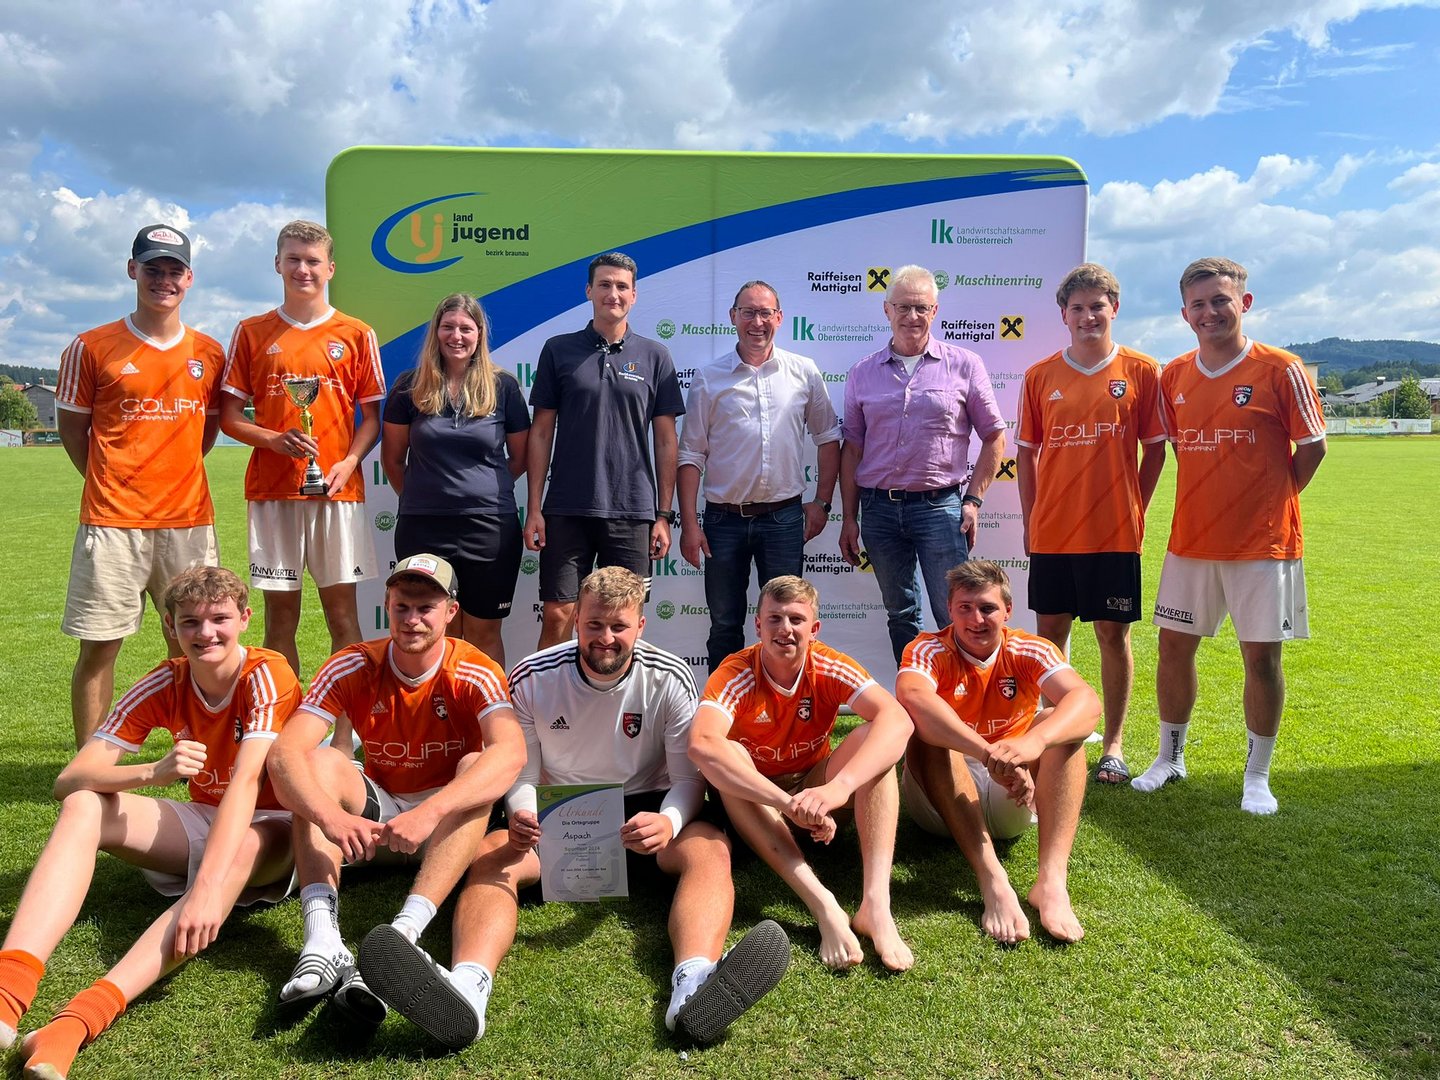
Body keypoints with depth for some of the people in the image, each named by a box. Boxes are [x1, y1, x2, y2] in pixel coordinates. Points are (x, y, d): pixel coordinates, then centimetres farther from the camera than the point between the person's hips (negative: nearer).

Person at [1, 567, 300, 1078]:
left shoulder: (266, 675, -19)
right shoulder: (166, 684, -6)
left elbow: (246, 781, -33)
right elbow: (68, 780, -14)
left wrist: (207, 885, -47)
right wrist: (153, 773, -36)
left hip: (272, 829, -5)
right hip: (205, 821, 5)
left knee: (243, 847, -40)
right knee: (83, 806, -18)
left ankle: (80, 1019, -52)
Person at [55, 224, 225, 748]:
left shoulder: (208, 353, 9)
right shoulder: (91, 347, 1)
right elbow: (70, 424, 9)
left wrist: (175, 473, 9)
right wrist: (111, 482, 4)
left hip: (189, 520, 3)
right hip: (113, 522, -2)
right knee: (99, 645, 1)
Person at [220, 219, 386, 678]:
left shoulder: (356, 334, 7)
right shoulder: (252, 332, 9)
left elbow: (372, 416, 7)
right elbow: (228, 417, 8)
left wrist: (348, 462, -10)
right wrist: (274, 439, -11)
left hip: (337, 490, -1)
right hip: (271, 489, 1)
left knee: (342, 612, 1)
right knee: (280, 615, 5)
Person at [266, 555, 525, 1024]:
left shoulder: (475, 673, -17)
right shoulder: (354, 667, -11)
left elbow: (511, 752, -36)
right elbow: (285, 752, -23)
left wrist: (429, 812, -50)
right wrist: (332, 817, -43)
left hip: (450, 827, -2)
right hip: (376, 814, 2)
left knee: (478, 767, -31)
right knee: (319, 762, -24)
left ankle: (400, 936, -45)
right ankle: (323, 941, -40)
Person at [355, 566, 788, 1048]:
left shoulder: (669, 678, -7)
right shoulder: (532, 678, -7)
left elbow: (688, 777, -6)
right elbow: (521, 776, -2)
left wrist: (669, 821, -31)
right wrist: (520, 817, -27)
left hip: (642, 812, 0)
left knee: (710, 847, -32)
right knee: (490, 855, -29)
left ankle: (693, 987, -60)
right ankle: (467, 988, -58)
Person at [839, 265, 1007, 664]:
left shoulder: (964, 365, 1)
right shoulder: (863, 373, 8)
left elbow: (994, 437, 4)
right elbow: (852, 448, 10)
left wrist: (973, 501, -4)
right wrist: (849, 518, 6)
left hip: (939, 506, -3)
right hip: (879, 507, 3)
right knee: (900, 615, 13)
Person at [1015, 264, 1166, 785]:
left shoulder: (1141, 372, 1)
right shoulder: (1040, 376, 5)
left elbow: (1155, 449, 6)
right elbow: (1026, 452, 9)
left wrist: (1134, 508, -1)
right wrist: (1030, 518, 4)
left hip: (1115, 531, -2)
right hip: (1051, 531, 2)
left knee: (1113, 634, 5)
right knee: (1050, 632, 9)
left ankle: (1114, 743, 18)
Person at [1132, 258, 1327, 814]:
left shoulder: (1281, 370, -8)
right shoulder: (1174, 376, 5)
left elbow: (1312, 447, -2)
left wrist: (1269, 501, 1)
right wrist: (1212, 499, 10)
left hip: (1263, 541, -4)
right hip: (1190, 539, 4)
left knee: (1262, 655, 2)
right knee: (1174, 645, 9)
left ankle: (1257, 775, 18)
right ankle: (1170, 757, 27)